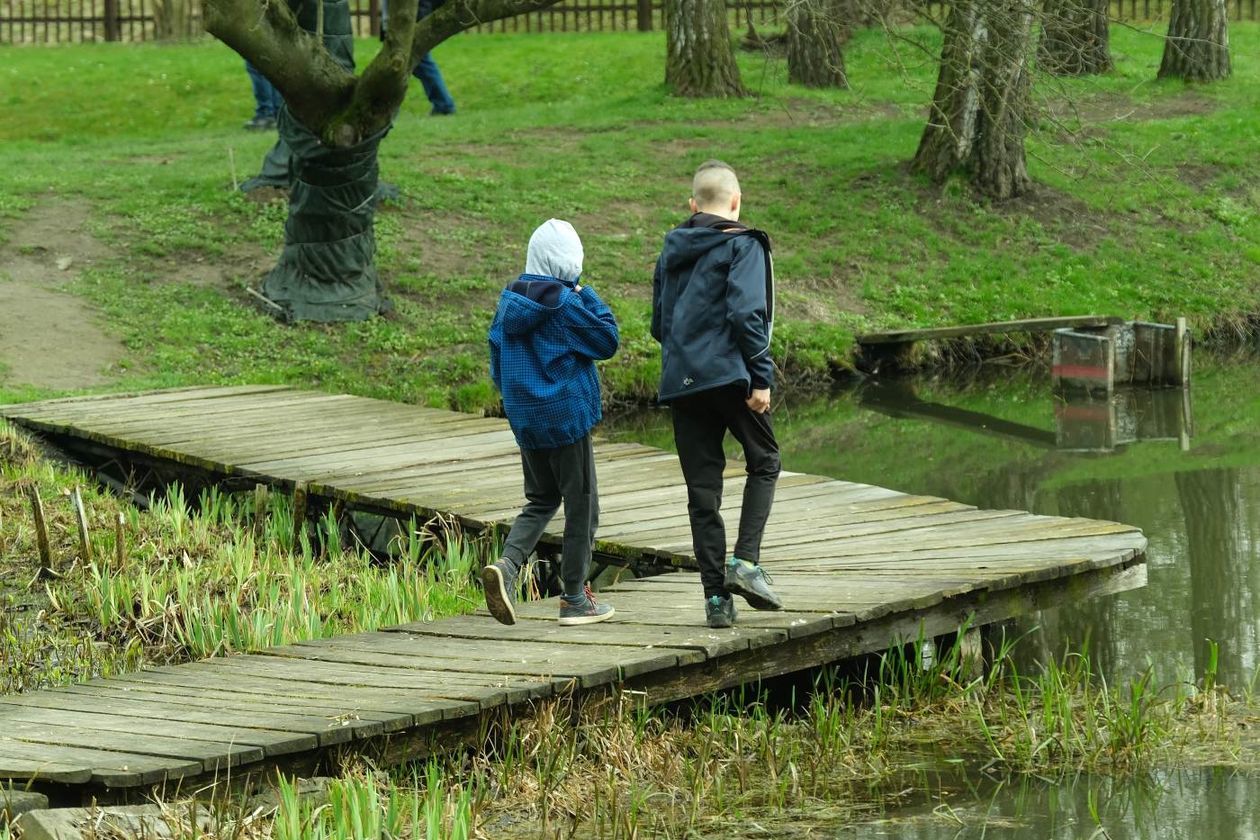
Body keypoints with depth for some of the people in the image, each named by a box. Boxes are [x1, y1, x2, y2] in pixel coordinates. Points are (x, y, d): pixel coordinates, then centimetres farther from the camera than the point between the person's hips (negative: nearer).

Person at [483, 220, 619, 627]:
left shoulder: (510, 301, 5)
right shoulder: (566, 303, -16)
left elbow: (497, 359, 10)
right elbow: (608, 341, -9)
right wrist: (589, 297, -1)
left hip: (524, 419, 7)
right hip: (565, 417, -7)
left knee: (541, 500, 19)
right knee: (581, 505, 6)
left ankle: (507, 564, -7)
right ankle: (575, 599, 11)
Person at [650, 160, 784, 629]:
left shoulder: (671, 250, 15)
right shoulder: (742, 246, -4)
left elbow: (658, 322, 18)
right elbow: (746, 313, -14)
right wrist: (760, 378, -13)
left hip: (681, 382, 5)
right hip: (729, 375, -5)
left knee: (702, 489, 6)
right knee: (764, 463, 13)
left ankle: (716, 596, 5)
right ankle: (745, 561, -5)